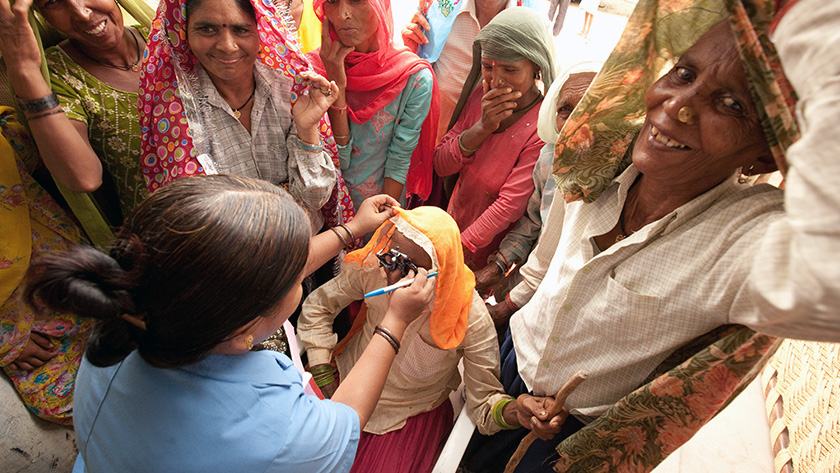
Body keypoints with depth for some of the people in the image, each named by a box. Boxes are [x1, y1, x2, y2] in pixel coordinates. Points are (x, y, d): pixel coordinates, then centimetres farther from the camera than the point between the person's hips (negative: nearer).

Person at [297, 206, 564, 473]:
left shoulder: (471, 321, -29)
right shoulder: (372, 270, -23)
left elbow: (483, 401, -19)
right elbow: (317, 306, -6)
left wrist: (514, 411, -42)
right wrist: (323, 380, -9)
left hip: (410, 417, -1)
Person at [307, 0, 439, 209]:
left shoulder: (416, 78, -21)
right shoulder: (313, 67, -17)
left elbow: (398, 165, -16)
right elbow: (339, 162, -21)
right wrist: (336, 87, -29)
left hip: (384, 203, -1)